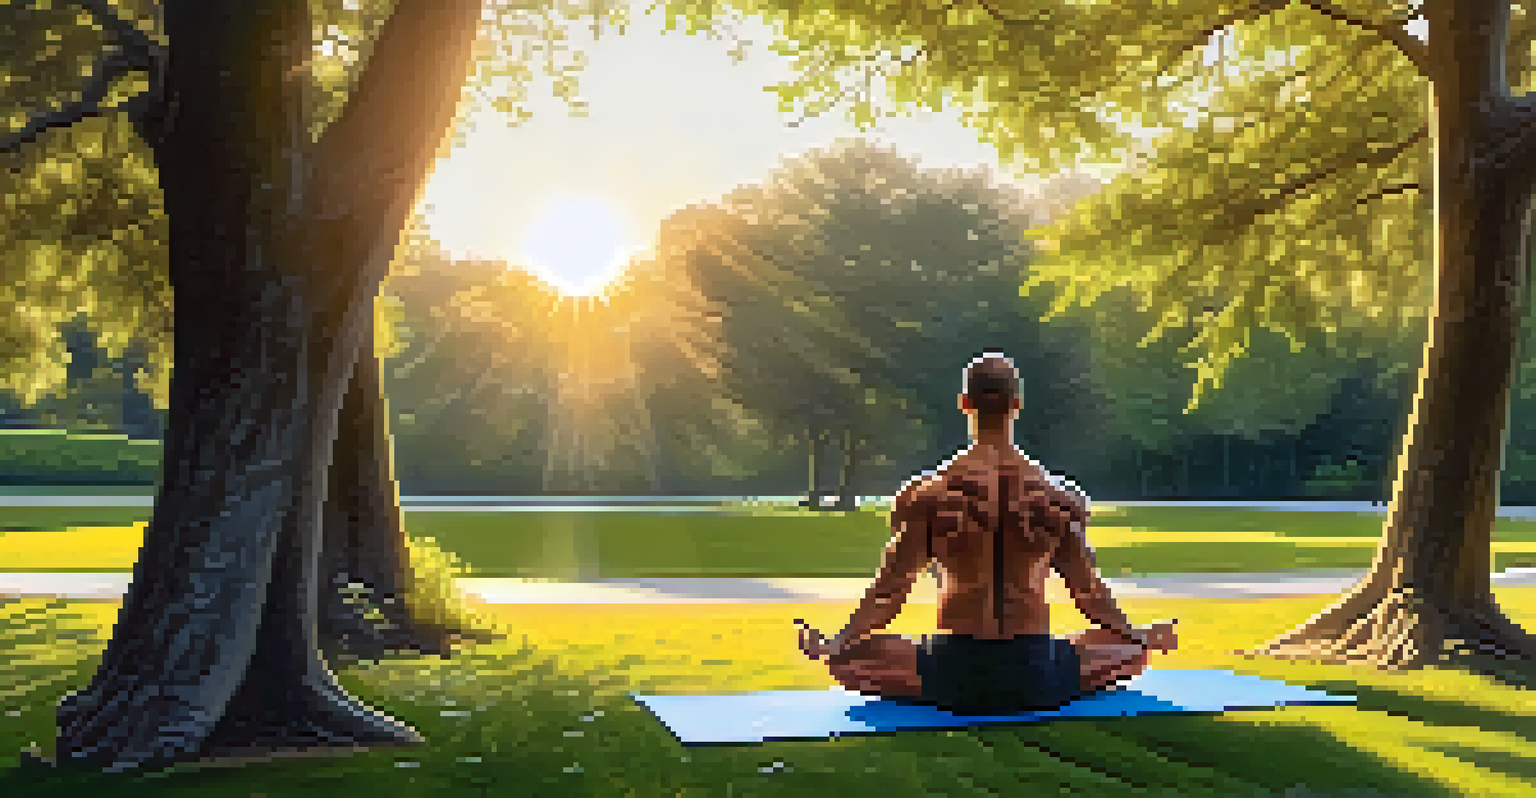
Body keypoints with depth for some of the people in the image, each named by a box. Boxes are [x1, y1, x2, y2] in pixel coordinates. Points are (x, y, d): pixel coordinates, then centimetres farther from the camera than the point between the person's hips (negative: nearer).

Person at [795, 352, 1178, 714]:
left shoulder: (926, 494, -6)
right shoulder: (1061, 497, -2)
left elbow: (891, 589, -3)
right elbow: (1087, 590, 7)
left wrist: (832, 646, 11)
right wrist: (1135, 637, 26)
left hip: (954, 678, -2)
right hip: (1036, 681, 2)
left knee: (847, 657, 17)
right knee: (1131, 650, 27)